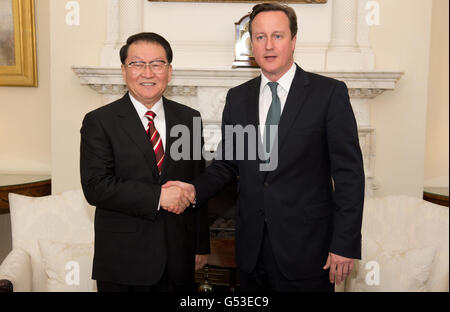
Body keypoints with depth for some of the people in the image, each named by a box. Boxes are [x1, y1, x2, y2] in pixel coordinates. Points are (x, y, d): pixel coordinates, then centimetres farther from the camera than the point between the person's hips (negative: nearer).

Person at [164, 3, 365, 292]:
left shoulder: (330, 93, -7)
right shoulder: (237, 98, 6)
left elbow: (349, 173, -8)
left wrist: (345, 245, -11)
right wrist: (195, 189, -8)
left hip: (306, 247, -3)